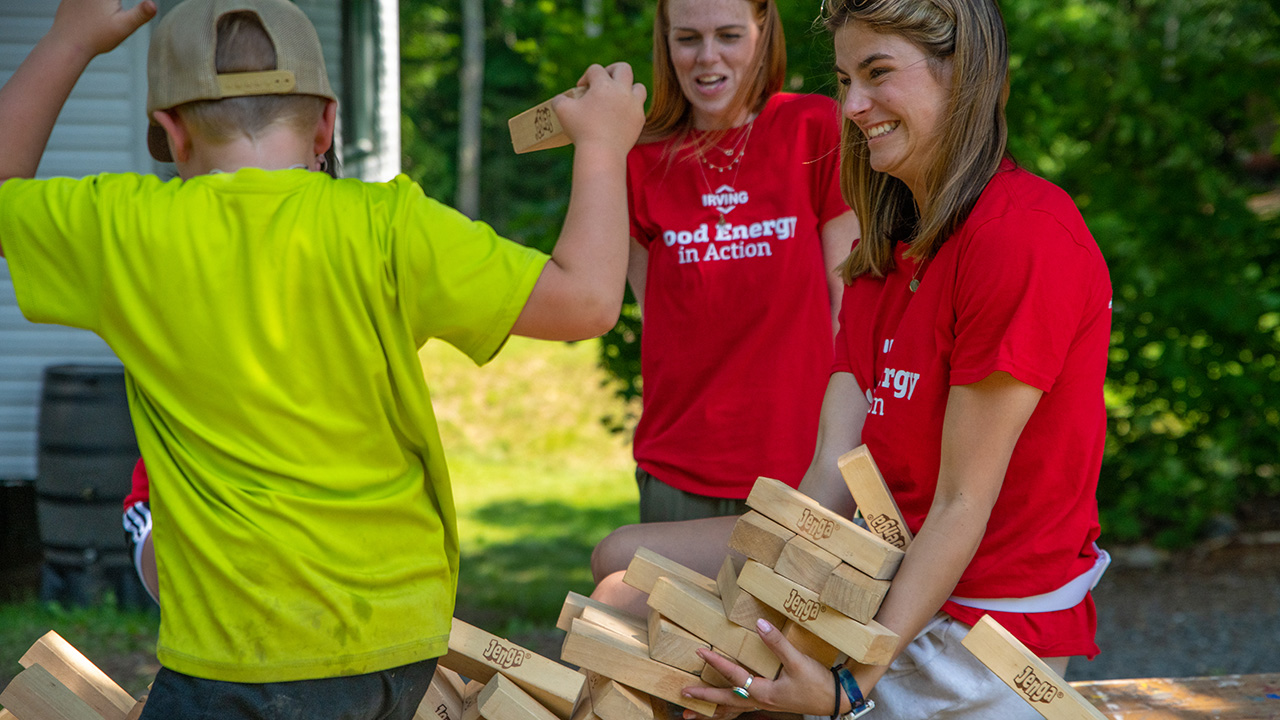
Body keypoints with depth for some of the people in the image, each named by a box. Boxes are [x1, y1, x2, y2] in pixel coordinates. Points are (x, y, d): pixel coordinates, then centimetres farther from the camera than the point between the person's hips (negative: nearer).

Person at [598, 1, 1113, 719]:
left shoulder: (1025, 236, -18)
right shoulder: (883, 250, 12)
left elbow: (962, 505, -20)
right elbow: (834, 471, 2)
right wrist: (767, 629, -11)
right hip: (889, 569, 8)